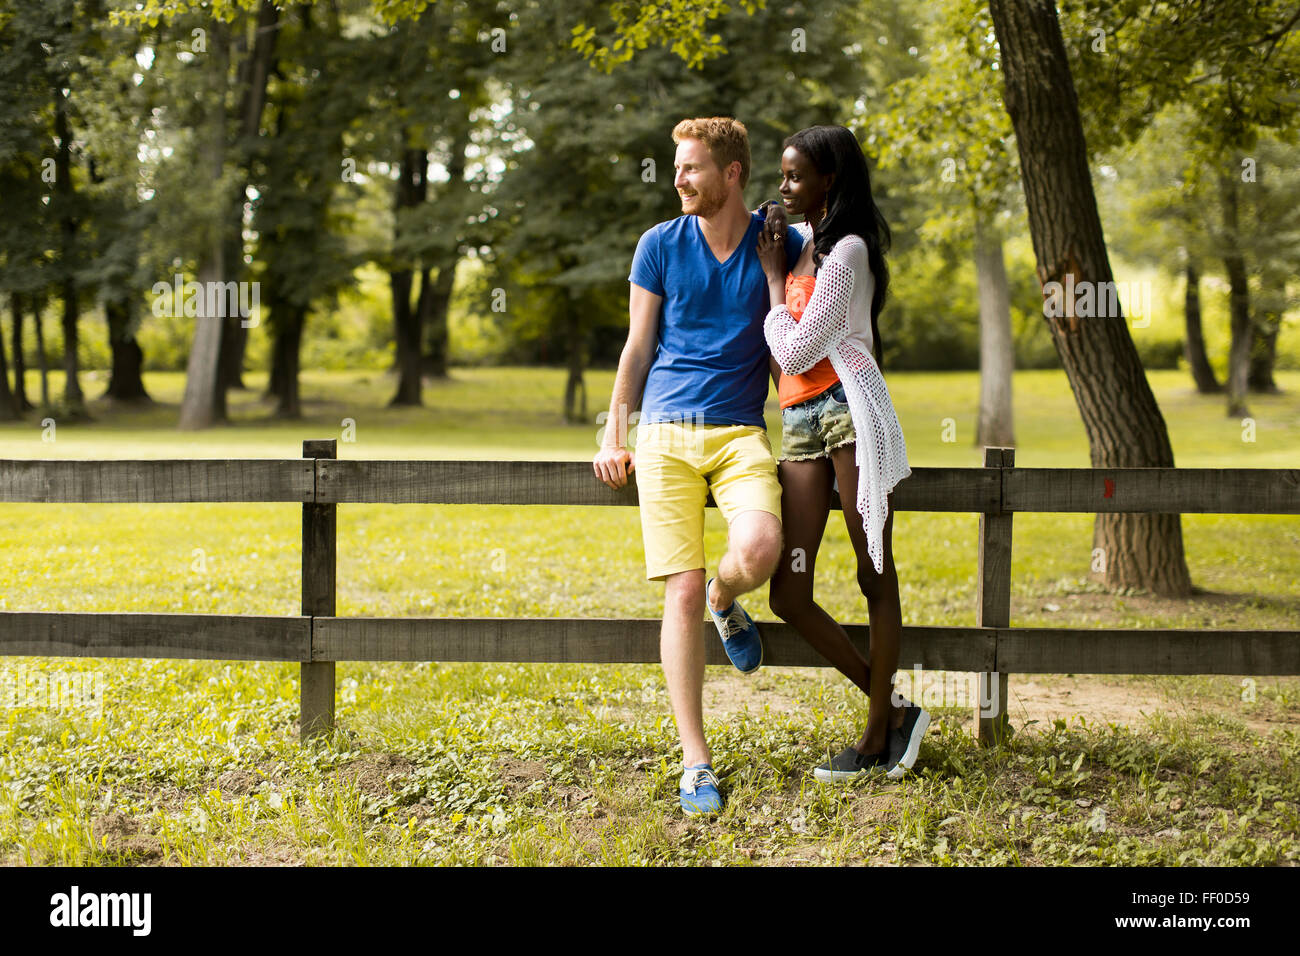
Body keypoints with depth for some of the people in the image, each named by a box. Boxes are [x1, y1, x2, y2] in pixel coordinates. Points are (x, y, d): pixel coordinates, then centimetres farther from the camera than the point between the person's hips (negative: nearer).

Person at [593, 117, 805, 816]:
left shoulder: (779, 245, 5)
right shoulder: (661, 245, 7)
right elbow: (637, 347, 12)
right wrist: (613, 437, 9)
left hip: (741, 432, 0)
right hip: (666, 433, 0)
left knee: (758, 550, -28)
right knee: (680, 592, -7)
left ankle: (725, 600, 12)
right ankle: (695, 760, 1)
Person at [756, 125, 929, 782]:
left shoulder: (846, 251, -6)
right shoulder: (802, 244, 20)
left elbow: (796, 353, -9)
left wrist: (774, 279, 1)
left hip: (847, 408, -8)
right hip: (800, 426, 8)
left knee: (875, 576, -2)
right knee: (788, 593, -2)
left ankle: (880, 733, 4)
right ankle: (893, 708, 9)